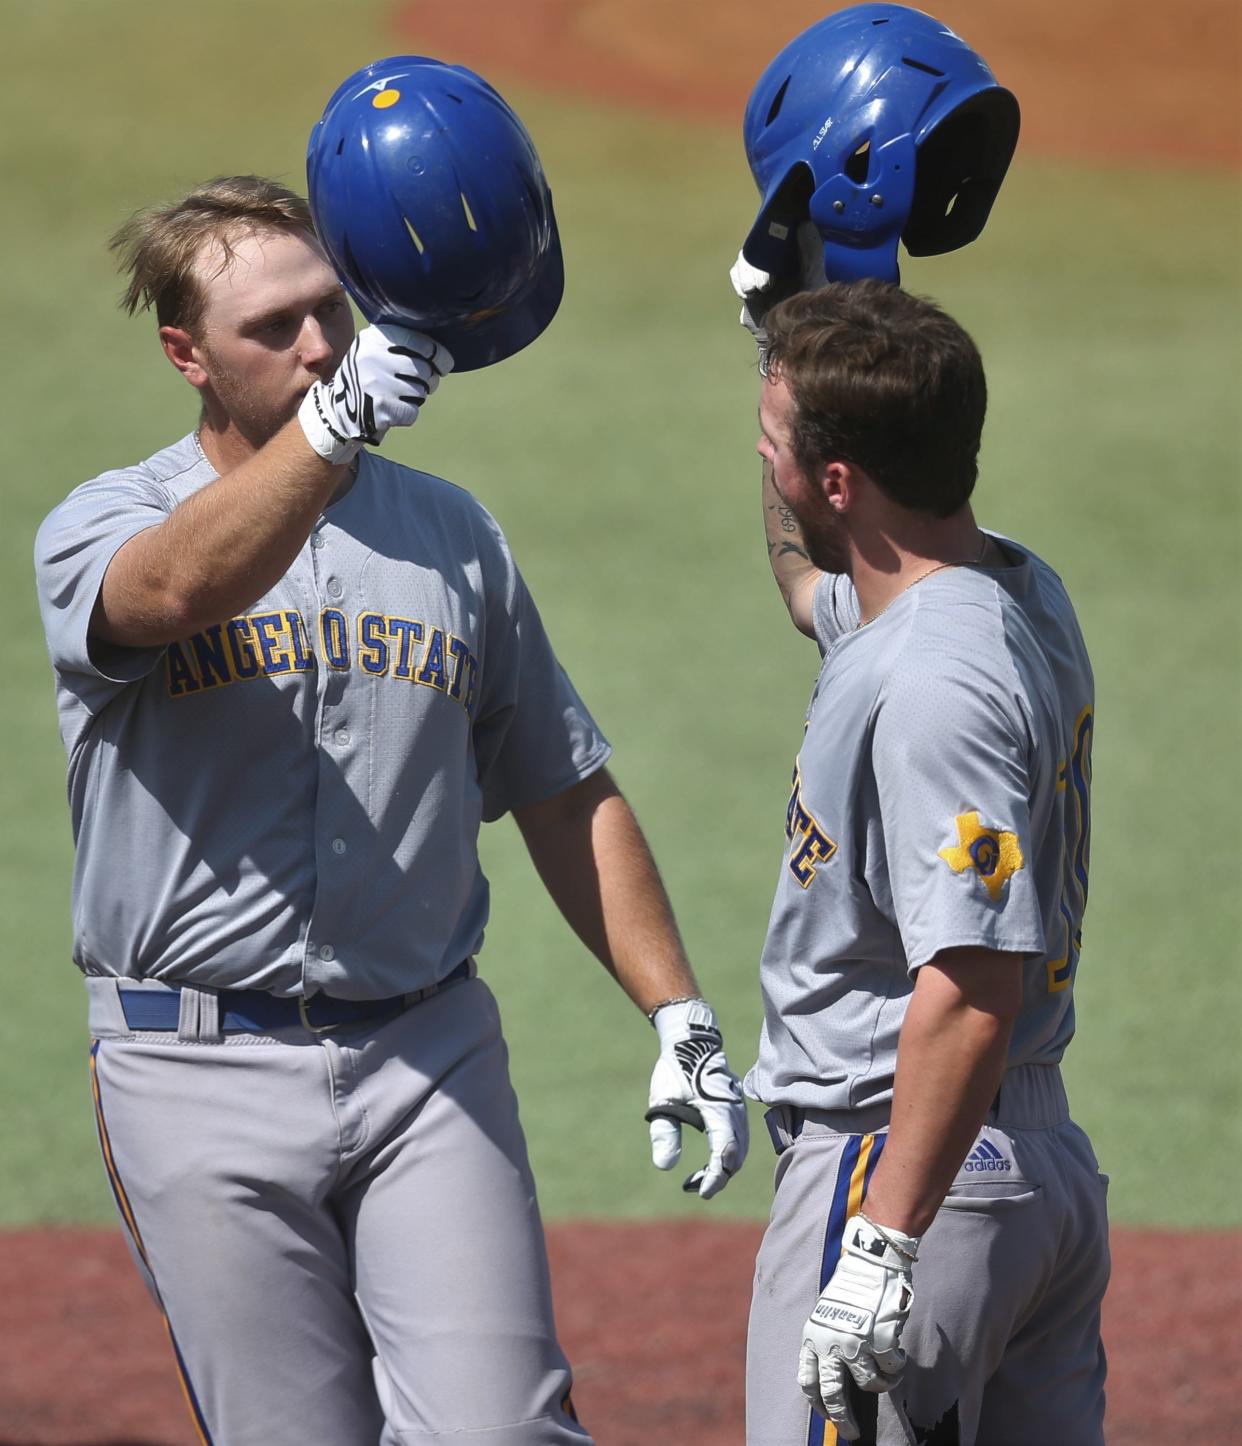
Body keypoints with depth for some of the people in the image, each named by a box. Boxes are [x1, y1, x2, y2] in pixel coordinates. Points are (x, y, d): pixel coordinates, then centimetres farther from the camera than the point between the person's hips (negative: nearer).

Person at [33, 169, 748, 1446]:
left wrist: (678, 1019, 8)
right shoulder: (100, 530, 0)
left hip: (430, 1055, 2)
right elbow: (182, 588, -27)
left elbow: (567, 800, 17)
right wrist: (332, 425, -42)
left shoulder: (450, 534, 13)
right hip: (201, 1076, -2)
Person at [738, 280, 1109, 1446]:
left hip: (911, 1167, -10)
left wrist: (883, 1249, -30)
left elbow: (973, 991, -29)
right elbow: (811, 582, 32)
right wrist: (783, 331, 26)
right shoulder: (1024, 595, 7)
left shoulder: (934, 684, -24)